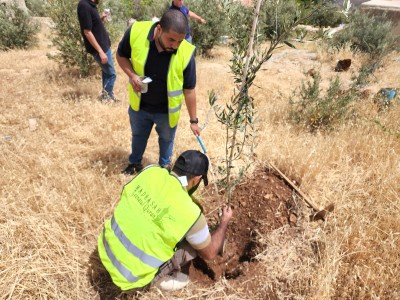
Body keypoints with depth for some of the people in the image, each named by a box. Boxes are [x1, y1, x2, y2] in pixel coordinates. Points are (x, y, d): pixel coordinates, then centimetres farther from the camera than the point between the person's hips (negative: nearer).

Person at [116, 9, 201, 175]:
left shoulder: (186, 54, -28)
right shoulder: (136, 32, -26)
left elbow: (189, 90, -17)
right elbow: (121, 55, -6)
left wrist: (193, 120, -10)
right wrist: (132, 75, -24)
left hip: (166, 110, -1)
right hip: (139, 105, 2)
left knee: (166, 139, 24)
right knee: (138, 135, 26)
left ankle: (165, 165, 52)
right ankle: (135, 162, 53)